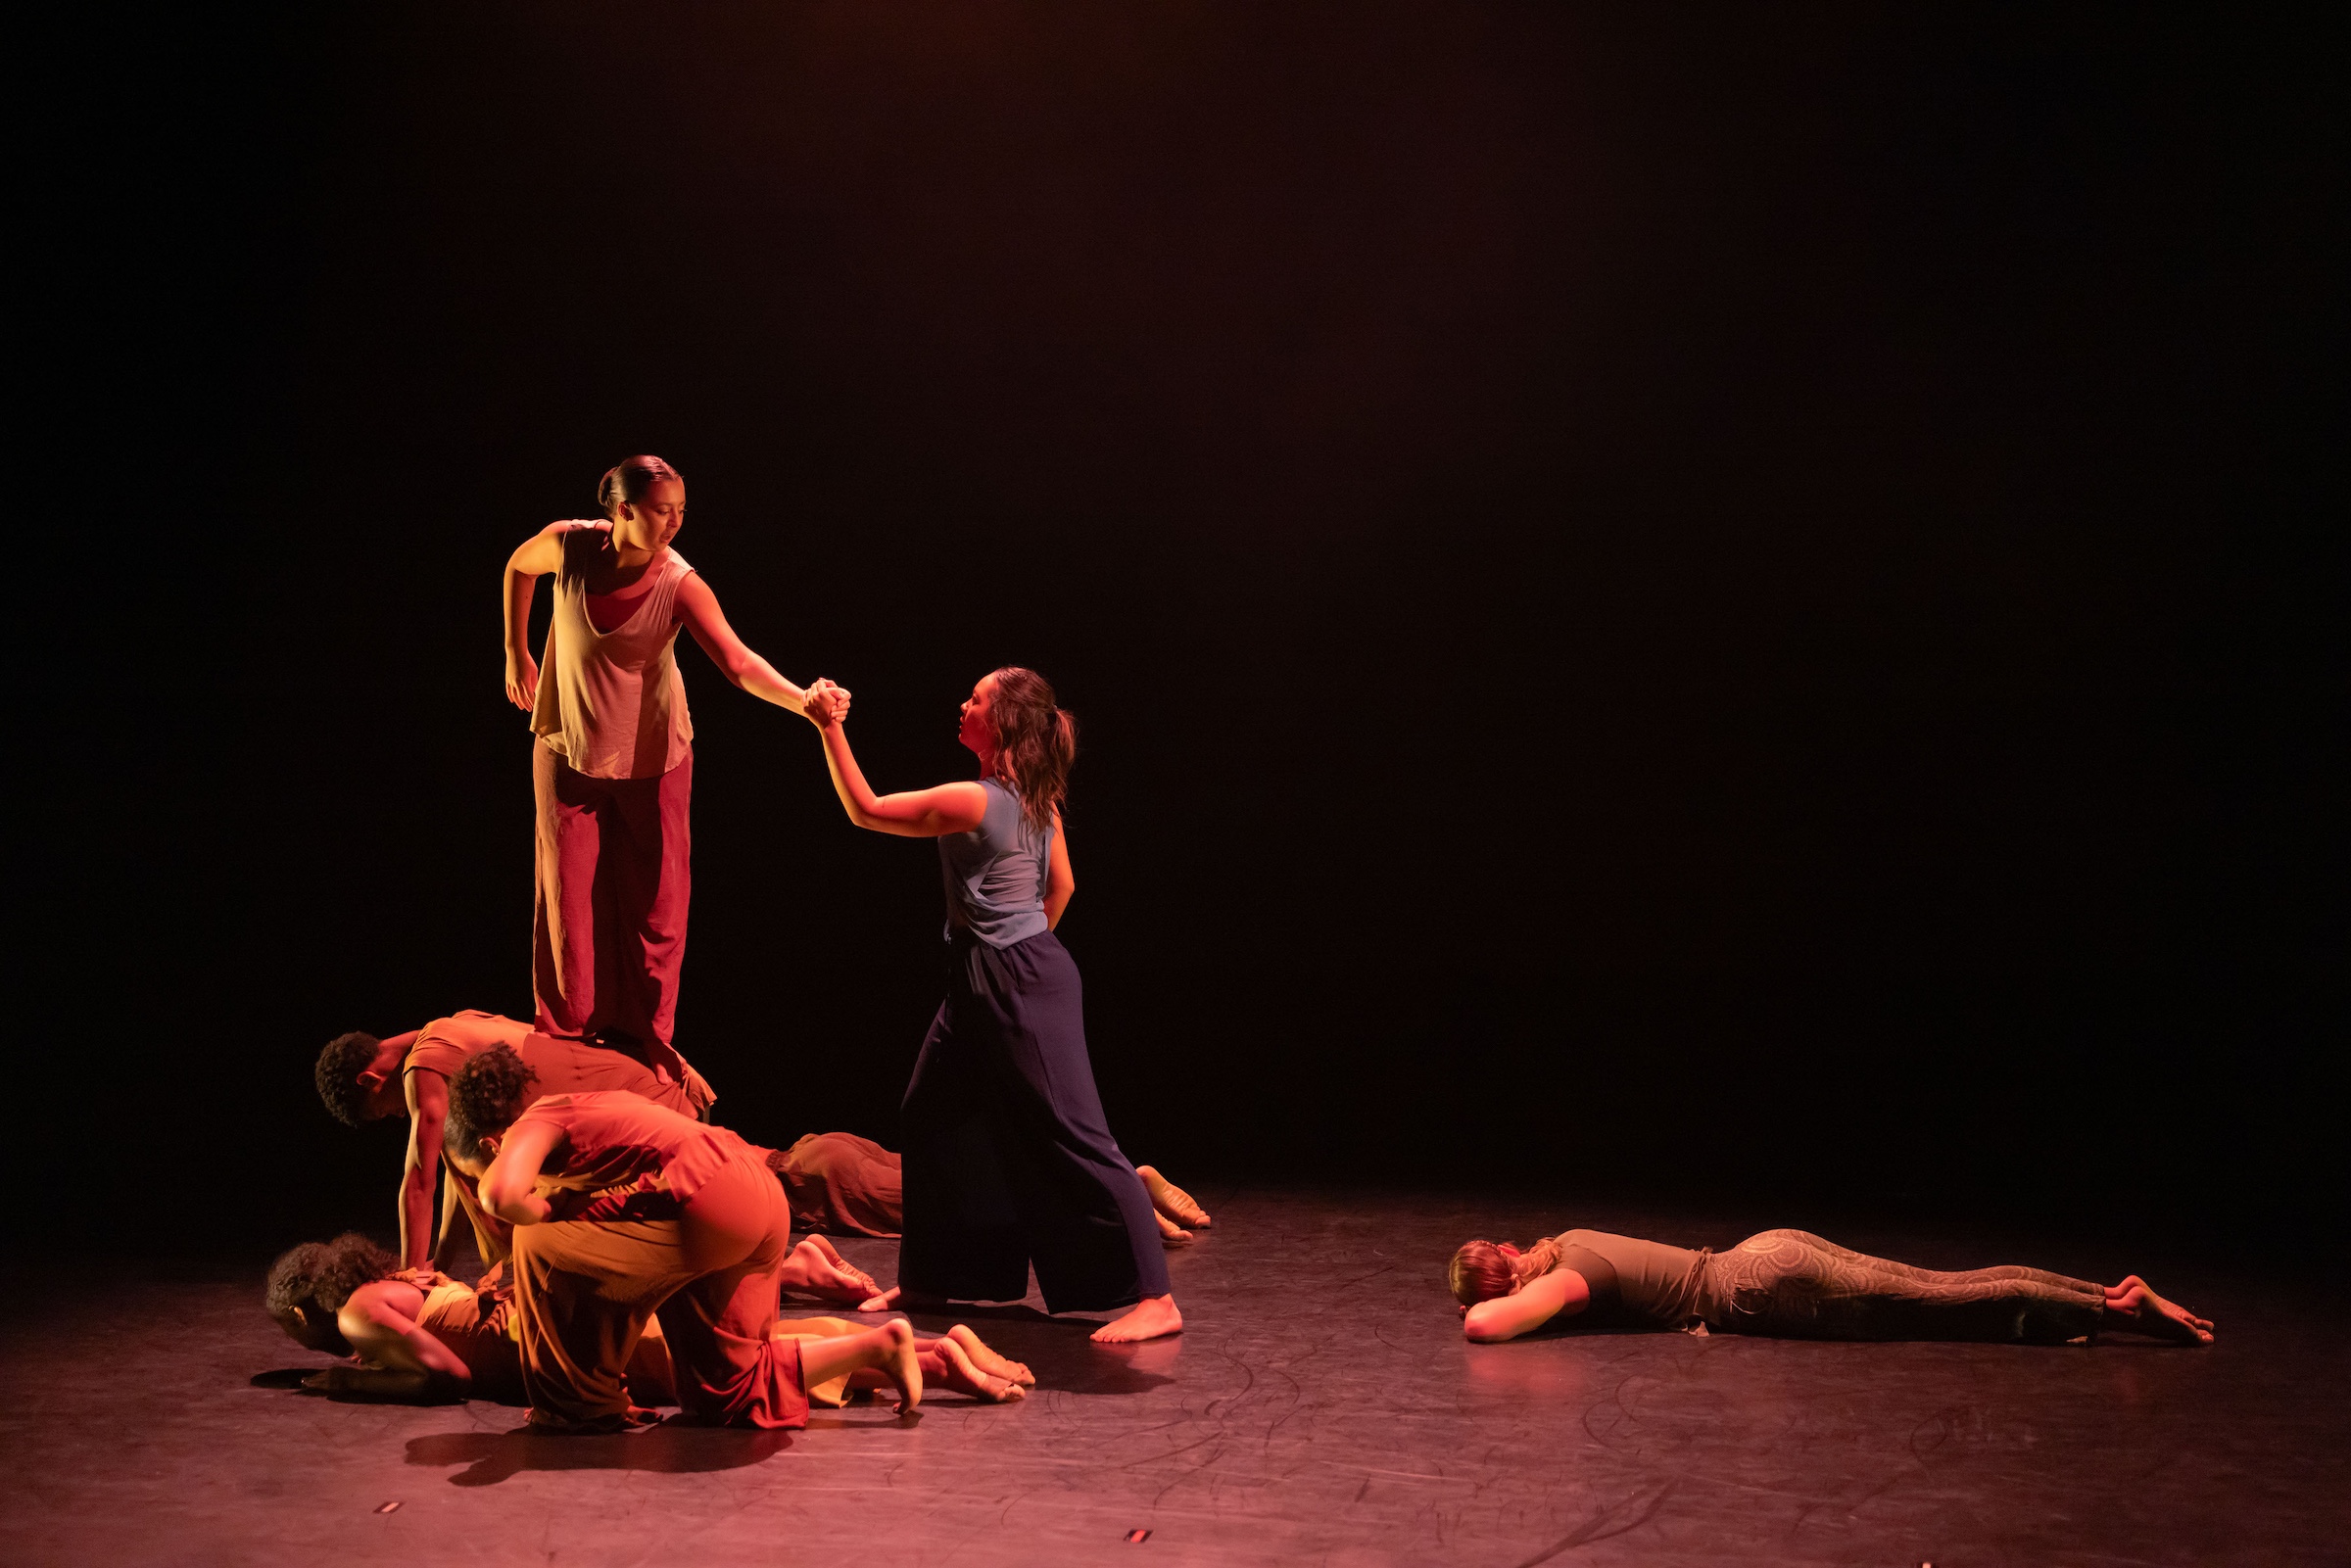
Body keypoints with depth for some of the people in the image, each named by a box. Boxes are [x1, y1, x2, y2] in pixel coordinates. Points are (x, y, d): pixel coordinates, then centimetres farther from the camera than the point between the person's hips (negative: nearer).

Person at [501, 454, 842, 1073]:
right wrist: (516, 653, 11)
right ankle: (564, 1030, 22)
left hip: (651, 756, -1)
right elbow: (518, 567, 8)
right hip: (569, 748, 1)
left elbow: (738, 662, -34)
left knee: (654, 900, 2)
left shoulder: (679, 585, -22)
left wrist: (803, 700, -50)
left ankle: (643, 1034, 17)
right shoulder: (569, 545, -16)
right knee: (566, 890, 7)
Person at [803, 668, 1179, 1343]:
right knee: (933, 1114, 18)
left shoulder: (970, 801, -19)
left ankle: (1154, 1299, -8)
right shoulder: (1038, 801, 6)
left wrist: (831, 729, -4)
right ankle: (932, 1280, 30)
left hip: (1017, 985, -10)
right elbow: (1061, 885, 17)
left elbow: (864, 810, -9)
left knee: (1070, 1135, -9)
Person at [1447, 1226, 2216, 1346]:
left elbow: (1488, 1324, -31)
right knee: (1939, 1289, 10)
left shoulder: (1566, 1279, -15)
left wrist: (1483, 1312, -6)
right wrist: (1495, 1298, 20)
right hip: (1770, 1250, 8)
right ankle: (2112, 1299, 13)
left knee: (1942, 1306, -3)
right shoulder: (1565, 1243, 11)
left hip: (1763, 1287, -8)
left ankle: (2117, 1308, 2)